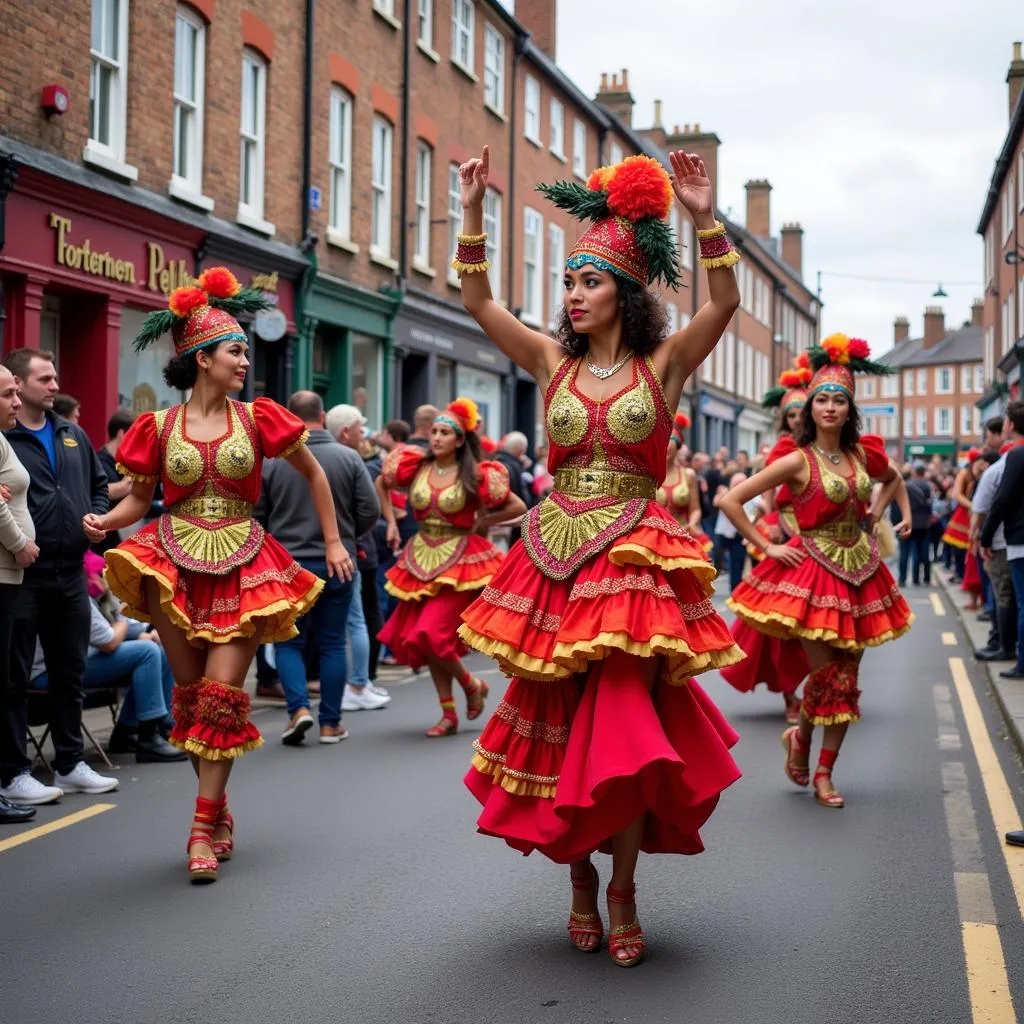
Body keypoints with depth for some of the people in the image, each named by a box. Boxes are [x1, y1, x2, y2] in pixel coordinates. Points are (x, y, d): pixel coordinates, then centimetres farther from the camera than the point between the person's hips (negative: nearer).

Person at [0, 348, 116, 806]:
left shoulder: (72, 434, 13)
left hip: (70, 572, 7)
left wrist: (96, 518, 7)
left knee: (70, 672, 14)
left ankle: (71, 764, 25)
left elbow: (99, 483, 23)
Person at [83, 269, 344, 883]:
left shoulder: (258, 418, 1)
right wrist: (104, 521, -14)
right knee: (190, 693, 4)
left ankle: (205, 827, -3)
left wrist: (333, 542, 11)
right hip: (175, 567, 1)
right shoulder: (159, 427, 0)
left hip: (241, 569, 0)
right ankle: (218, 807, 20)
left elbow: (314, 473, 13)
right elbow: (139, 500, 7)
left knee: (221, 694, -8)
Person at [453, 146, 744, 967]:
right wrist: (473, 214, -7)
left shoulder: (663, 363, 0)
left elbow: (725, 302, -14)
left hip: (633, 557, -3)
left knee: (624, 727, -7)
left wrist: (706, 219, -25)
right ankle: (581, 881, 25)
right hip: (556, 558, 3)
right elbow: (477, 301, 2)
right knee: (556, 727, 8)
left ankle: (622, 894, 7)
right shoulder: (553, 362, 7)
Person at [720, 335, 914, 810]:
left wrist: (875, 518, 16)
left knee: (846, 679, 5)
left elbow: (893, 479, 29)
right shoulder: (797, 461, -11)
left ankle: (824, 773, 15)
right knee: (827, 675, -9)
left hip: (860, 571, 5)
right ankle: (799, 739, 22)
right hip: (814, 573, -5)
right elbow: (729, 500, -13)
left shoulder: (863, 454, 4)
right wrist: (766, 547, -10)